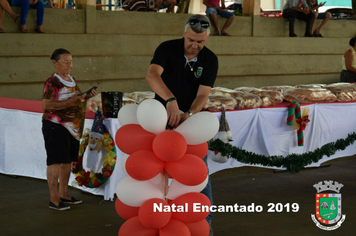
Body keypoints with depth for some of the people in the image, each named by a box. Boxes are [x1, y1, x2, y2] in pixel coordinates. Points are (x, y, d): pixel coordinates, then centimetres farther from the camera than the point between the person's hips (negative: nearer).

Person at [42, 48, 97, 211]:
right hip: (56, 126, -9)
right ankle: (53, 199, -1)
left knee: (67, 161, 14)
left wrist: (87, 97, 6)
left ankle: (63, 194, 25)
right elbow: (46, 105, -21)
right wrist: (68, 102, -28)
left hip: (73, 127, 9)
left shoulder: (71, 79, 14)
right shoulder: (52, 82, -13)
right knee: (56, 161, -6)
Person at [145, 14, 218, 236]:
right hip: (163, 116, 0)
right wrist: (171, 100, -51)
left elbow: (203, 95, -18)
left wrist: (188, 114, -39)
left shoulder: (210, 60, -12)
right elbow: (152, 75, -35)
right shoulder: (167, 49, -17)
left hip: (192, 118, 1)